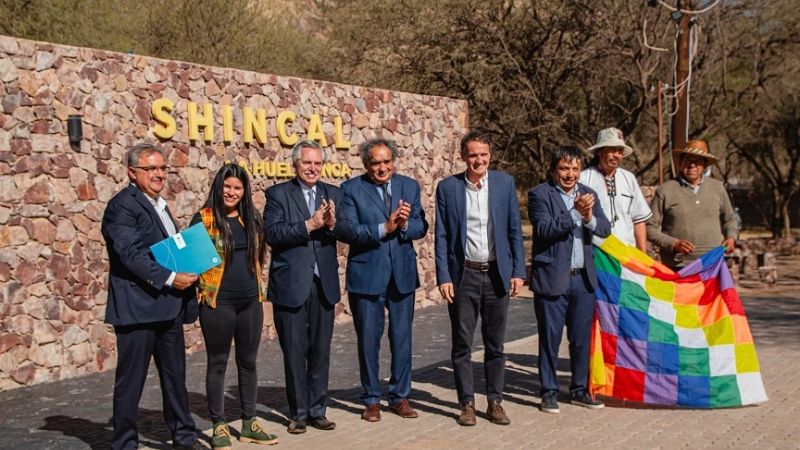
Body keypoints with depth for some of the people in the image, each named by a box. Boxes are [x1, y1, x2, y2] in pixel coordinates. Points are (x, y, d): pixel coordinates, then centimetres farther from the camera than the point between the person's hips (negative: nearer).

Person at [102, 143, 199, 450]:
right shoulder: (122, 206, -11)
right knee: (131, 380, 1)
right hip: (138, 307, -9)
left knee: (175, 375, 15)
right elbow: (131, 254, -20)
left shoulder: (158, 204, 18)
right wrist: (169, 278, -21)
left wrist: (188, 272, 7)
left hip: (168, 307, 9)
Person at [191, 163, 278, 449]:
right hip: (217, 302, -5)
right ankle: (219, 426, 15)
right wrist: (199, 288, -15)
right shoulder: (204, 219, -6)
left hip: (251, 301, 5)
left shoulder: (251, 218, 9)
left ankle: (249, 424, 22)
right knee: (218, 363, 5)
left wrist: (259, 288, 13)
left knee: (248, 362, 11)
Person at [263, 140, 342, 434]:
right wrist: (309, 225, -23)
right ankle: (298, 413, 18)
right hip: (291, 285, -3)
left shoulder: (333, 194, 9)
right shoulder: (278, 194, -2)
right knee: (295, 353, 5)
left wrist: (332, 224, -19)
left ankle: (317, 410, 22)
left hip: (324, 284, 3)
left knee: (320, 351, 10)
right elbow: (272, 234, -15)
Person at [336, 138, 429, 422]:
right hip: (367, 274, -3)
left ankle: (400, 397, 24)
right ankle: (371, 400, 20)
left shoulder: (410, 186, 6)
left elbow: (421, 227, 2)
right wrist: (384, 228, -23)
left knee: (402, 337, 10)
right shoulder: (352, 189, -5)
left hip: (403, 273, 3)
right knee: (368, 339, 6)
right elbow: (345, 229, -15)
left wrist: (404, 225, -20)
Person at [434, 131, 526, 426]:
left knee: (495, 344, 8)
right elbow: (441, 236, 0)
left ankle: (495, 402, 18)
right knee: (462, 344, 4)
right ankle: (467, 404, 14)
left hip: (497, 274, 1)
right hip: (463, 275, -1)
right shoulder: (447, 188, 0)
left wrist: (518, 271, 0)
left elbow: (515, 230, 5)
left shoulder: (505, 183, 3)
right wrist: (443, 277, -6)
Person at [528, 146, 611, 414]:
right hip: (552, 279, -5)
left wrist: (589, 217, -18)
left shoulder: (588, 194, 11)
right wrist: (574, 211, -26)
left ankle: (579, 390, 25)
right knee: (550, 339, 4)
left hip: (584, 279, 5)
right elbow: (544, 229, -18)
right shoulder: (540, 194, -5)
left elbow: (605, 230, 2)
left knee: (582, 339, 12)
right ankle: (549, 392, 16)